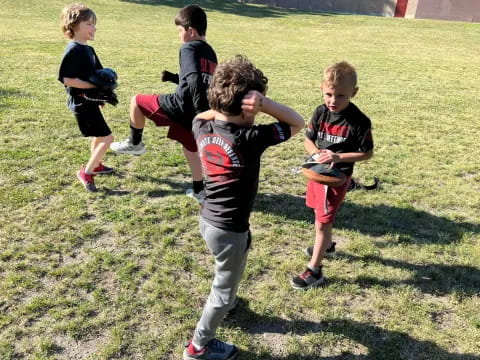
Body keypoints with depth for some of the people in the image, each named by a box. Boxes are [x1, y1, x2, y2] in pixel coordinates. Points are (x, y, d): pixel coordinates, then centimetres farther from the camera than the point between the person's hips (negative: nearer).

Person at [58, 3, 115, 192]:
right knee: (107, 137, -9)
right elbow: (67, 79, -24)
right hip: (81, 102, -10)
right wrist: (94, 86, -21)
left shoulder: (89, 49, 10)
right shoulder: (73, 50, -18)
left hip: (90, 100, 10)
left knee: (99, 135, 23)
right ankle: (86, 172, 3)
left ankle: (95, 165, 43)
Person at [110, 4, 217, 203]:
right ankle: (199, 191, 30)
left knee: (137, 101, 8)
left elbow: (194, 79, -25)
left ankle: (135, 144, 21)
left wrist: (201, 110, -25)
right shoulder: (210, 52, 18)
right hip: (196, 111, 8)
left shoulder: (189, 48, -8)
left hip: (182, 105, -8)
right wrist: (173, 77, 27)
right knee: (190, 148, 23)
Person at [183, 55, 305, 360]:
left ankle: (225, 302, 60)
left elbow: (201, 115, 19)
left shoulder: (203, 129, -7)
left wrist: (223, 105, 0)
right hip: (230, 230, -7)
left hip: (207, 220, 7)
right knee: (224, 291, 16)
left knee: (225, 278, 35)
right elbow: (298, 124, -13)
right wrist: (262, 100, -24)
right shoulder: (250, 139, -25)